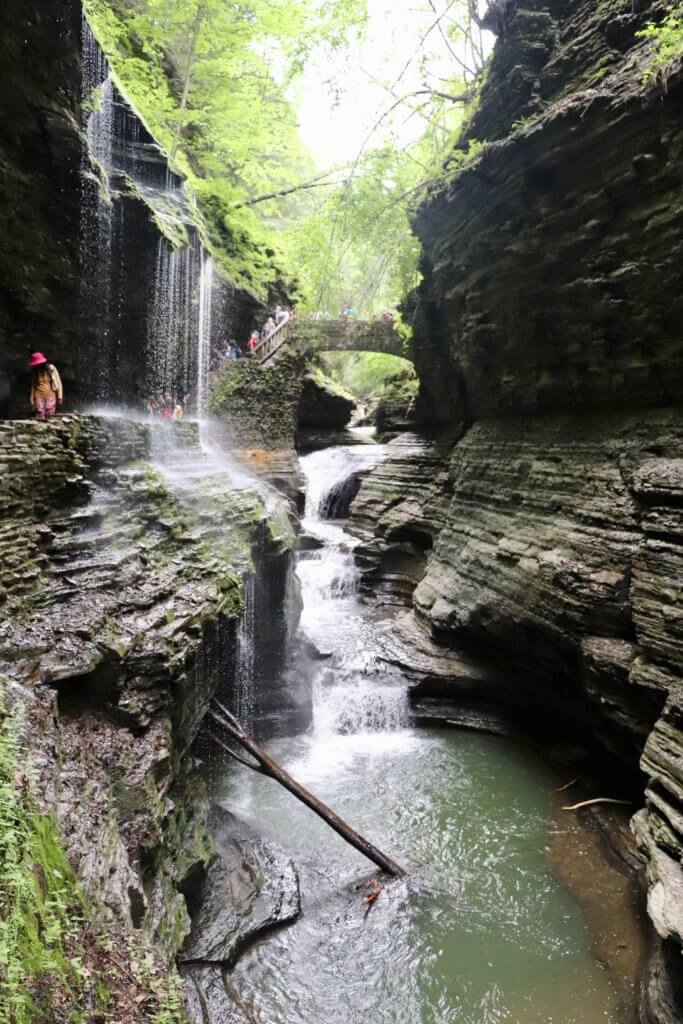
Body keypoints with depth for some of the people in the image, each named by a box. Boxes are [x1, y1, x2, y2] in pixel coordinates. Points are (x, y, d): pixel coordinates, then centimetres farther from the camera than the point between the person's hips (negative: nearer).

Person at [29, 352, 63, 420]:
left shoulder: (51, 369, -3)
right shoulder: (34, 372, 3)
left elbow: (58, 383, -1)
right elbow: (33, 386, 8)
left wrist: (60, 397, -6)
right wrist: (32, 400, 4)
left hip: (51, 396, -1)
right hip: (39, 396, 1)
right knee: (39, 418, -7)